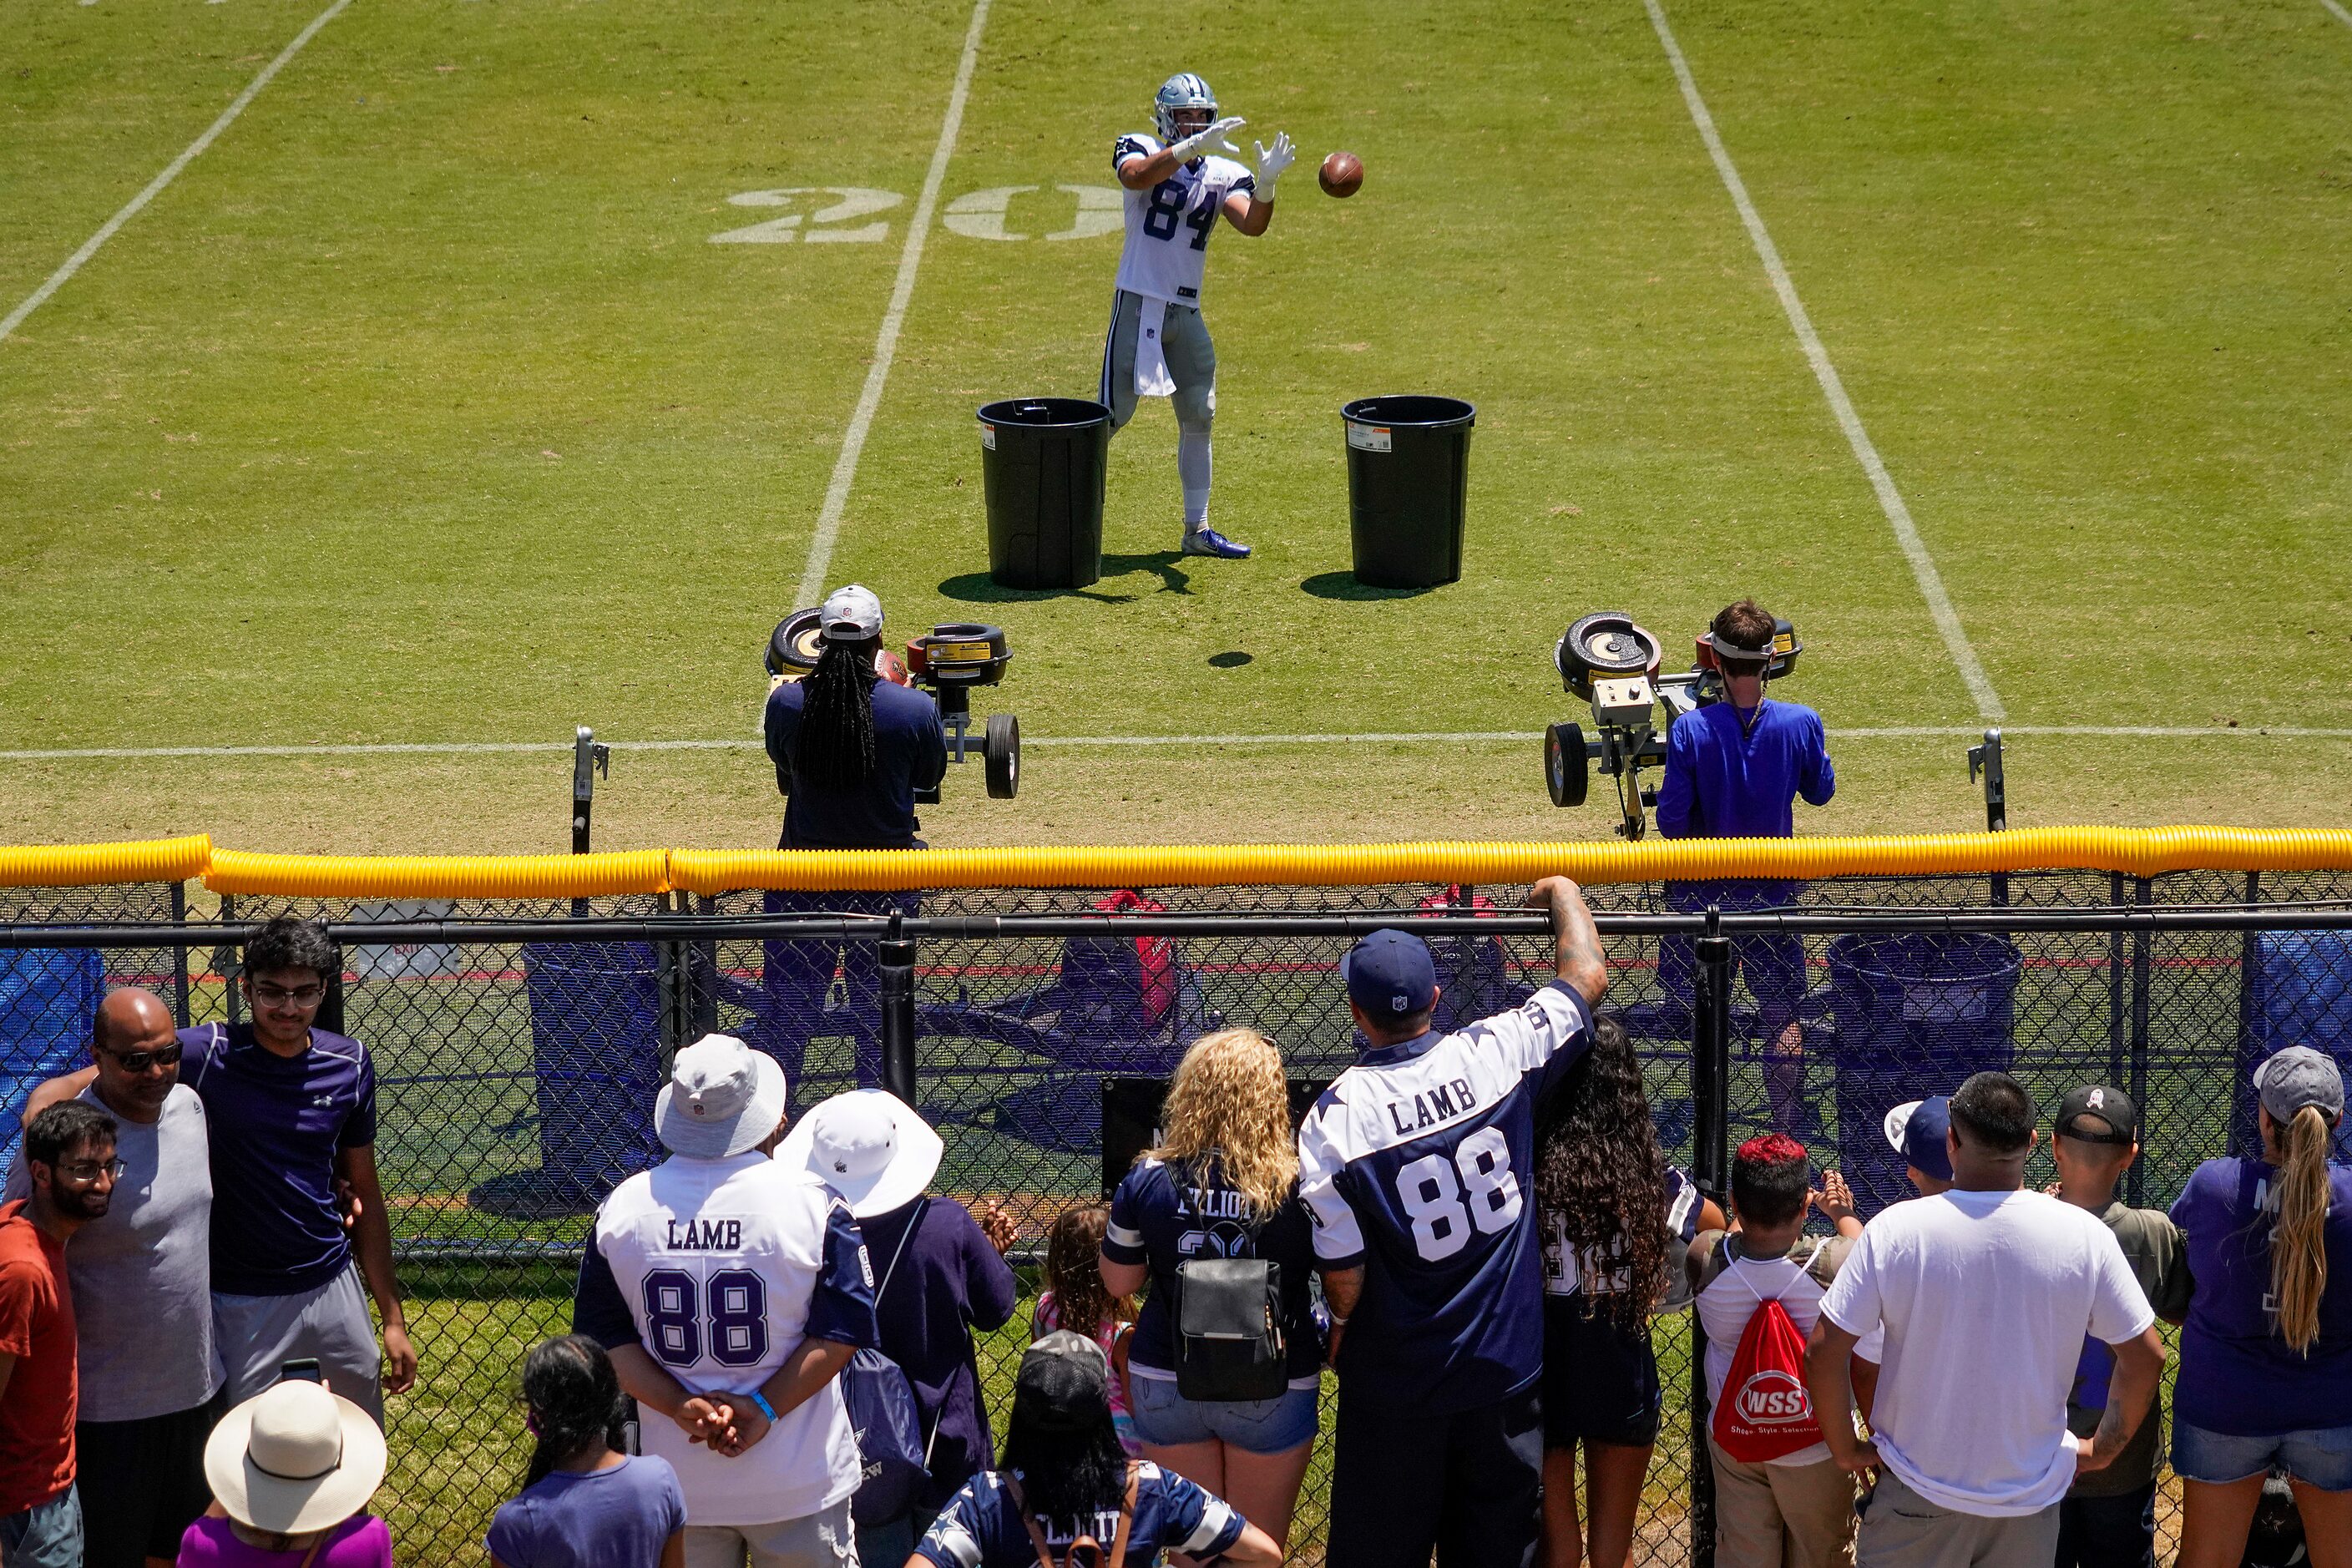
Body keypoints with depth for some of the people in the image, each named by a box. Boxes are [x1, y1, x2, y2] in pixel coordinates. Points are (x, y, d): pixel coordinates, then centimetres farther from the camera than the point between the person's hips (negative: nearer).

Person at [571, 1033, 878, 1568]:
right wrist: (764, 1410, -14)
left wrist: (681, 1407, -10)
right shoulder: (811, 1201, -11)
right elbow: (844, 1328, -13)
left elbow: (603, 1335, -3)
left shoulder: (622, 1207, -3)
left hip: (678, 1479, 3)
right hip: (797, 1481, -2)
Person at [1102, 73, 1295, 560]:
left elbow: (1252, 225, -12)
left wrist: (1265, 185, -33)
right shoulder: (1139, 149, -4)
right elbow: (1137, 176, -29)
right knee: (1112, 414, -4)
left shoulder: (1224, 173, 5)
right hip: (1138, 304, -5)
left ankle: (1197, 529, 19)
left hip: (1187, 313, 5)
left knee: (1198, 417, 9)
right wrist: (1192, 147, -42)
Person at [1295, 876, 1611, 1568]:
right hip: (1508, 1368, 2)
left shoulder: (1331, 1120, -17)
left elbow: (1343, 1279, -13)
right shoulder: (1495, 1054, -12)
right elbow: (1587, 977, 5)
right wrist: (1562, 892, 23)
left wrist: (1337, 1330, 9)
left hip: (1395, 1385, -2)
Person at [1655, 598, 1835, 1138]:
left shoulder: (1690, 729, -18)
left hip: (1702, 888, -1)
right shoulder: (1801, 723, -14)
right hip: (1774, 888, 1)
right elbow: (1820, 792, 3)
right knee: (1783, 1011, 13)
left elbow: (1672, 816, -14)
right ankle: (1790, 1120, 16)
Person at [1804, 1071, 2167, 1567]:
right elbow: (2146, 1357, -5)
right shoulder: (2084, 1236, -12)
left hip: (1919, 1491, -1)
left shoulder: (1893, 1231, -16)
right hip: (2031, 1491, 2)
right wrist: (2103, 1449, 9)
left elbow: (1823, 1351, -15)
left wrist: (1846, 1448, 0)